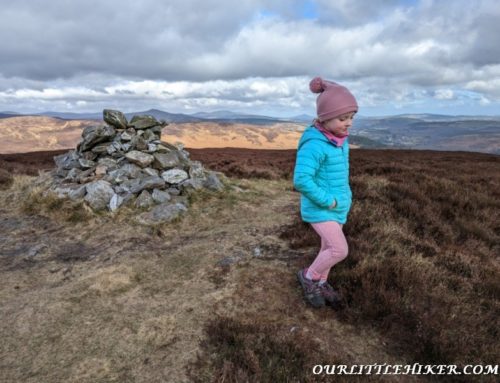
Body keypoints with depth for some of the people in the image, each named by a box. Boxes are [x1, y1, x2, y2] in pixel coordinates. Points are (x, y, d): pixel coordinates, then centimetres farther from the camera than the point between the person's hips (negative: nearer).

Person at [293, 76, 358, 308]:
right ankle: (308, 276, 12)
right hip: (319, 208, -8)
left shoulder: (340, 140, 3)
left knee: (330, 246, 17)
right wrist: (327, 201, -21)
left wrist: (344, 195, 8)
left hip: (337, 205, 8)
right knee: (339, 250, -12)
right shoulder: (314, 144, -25)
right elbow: (301, 179, -31)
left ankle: (321, 283, 36)